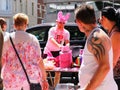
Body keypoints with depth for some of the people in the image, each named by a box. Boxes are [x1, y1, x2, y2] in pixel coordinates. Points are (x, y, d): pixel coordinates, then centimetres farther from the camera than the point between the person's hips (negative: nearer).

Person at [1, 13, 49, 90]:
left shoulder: (7, 39, 1)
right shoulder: (32, 39, -1)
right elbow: (39, 60, -3)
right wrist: (44, 79, 2)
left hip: (12, 78, 0)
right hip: (31, 77, 0)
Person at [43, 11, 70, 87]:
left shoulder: (66, 32, -4)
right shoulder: (52, 30, -15)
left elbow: (67, 42, -17)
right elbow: (51, 39, -33)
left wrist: (67, 46, -43)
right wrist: (59, 45, -51)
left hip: (58, 52, 3)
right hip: (49, 51, -3)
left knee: (58, 71, 5)